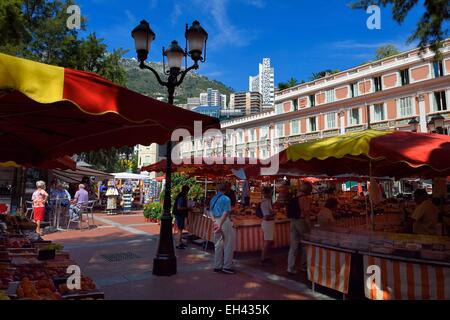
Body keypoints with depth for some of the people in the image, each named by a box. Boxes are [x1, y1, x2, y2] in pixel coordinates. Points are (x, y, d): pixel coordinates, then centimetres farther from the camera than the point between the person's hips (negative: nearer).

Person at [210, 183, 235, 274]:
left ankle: (217, 266, 20)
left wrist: (215, 221, 6)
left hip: (216, 222, 7)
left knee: (218, 245, 13)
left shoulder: (213, 199, 11)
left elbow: (211, 212, 12)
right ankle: (227, 267, 7)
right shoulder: (226, 199, -10)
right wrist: (220, 225, -18)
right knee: (228, 245, 3)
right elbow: (225, 213, -18)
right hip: (224, 222, -7)